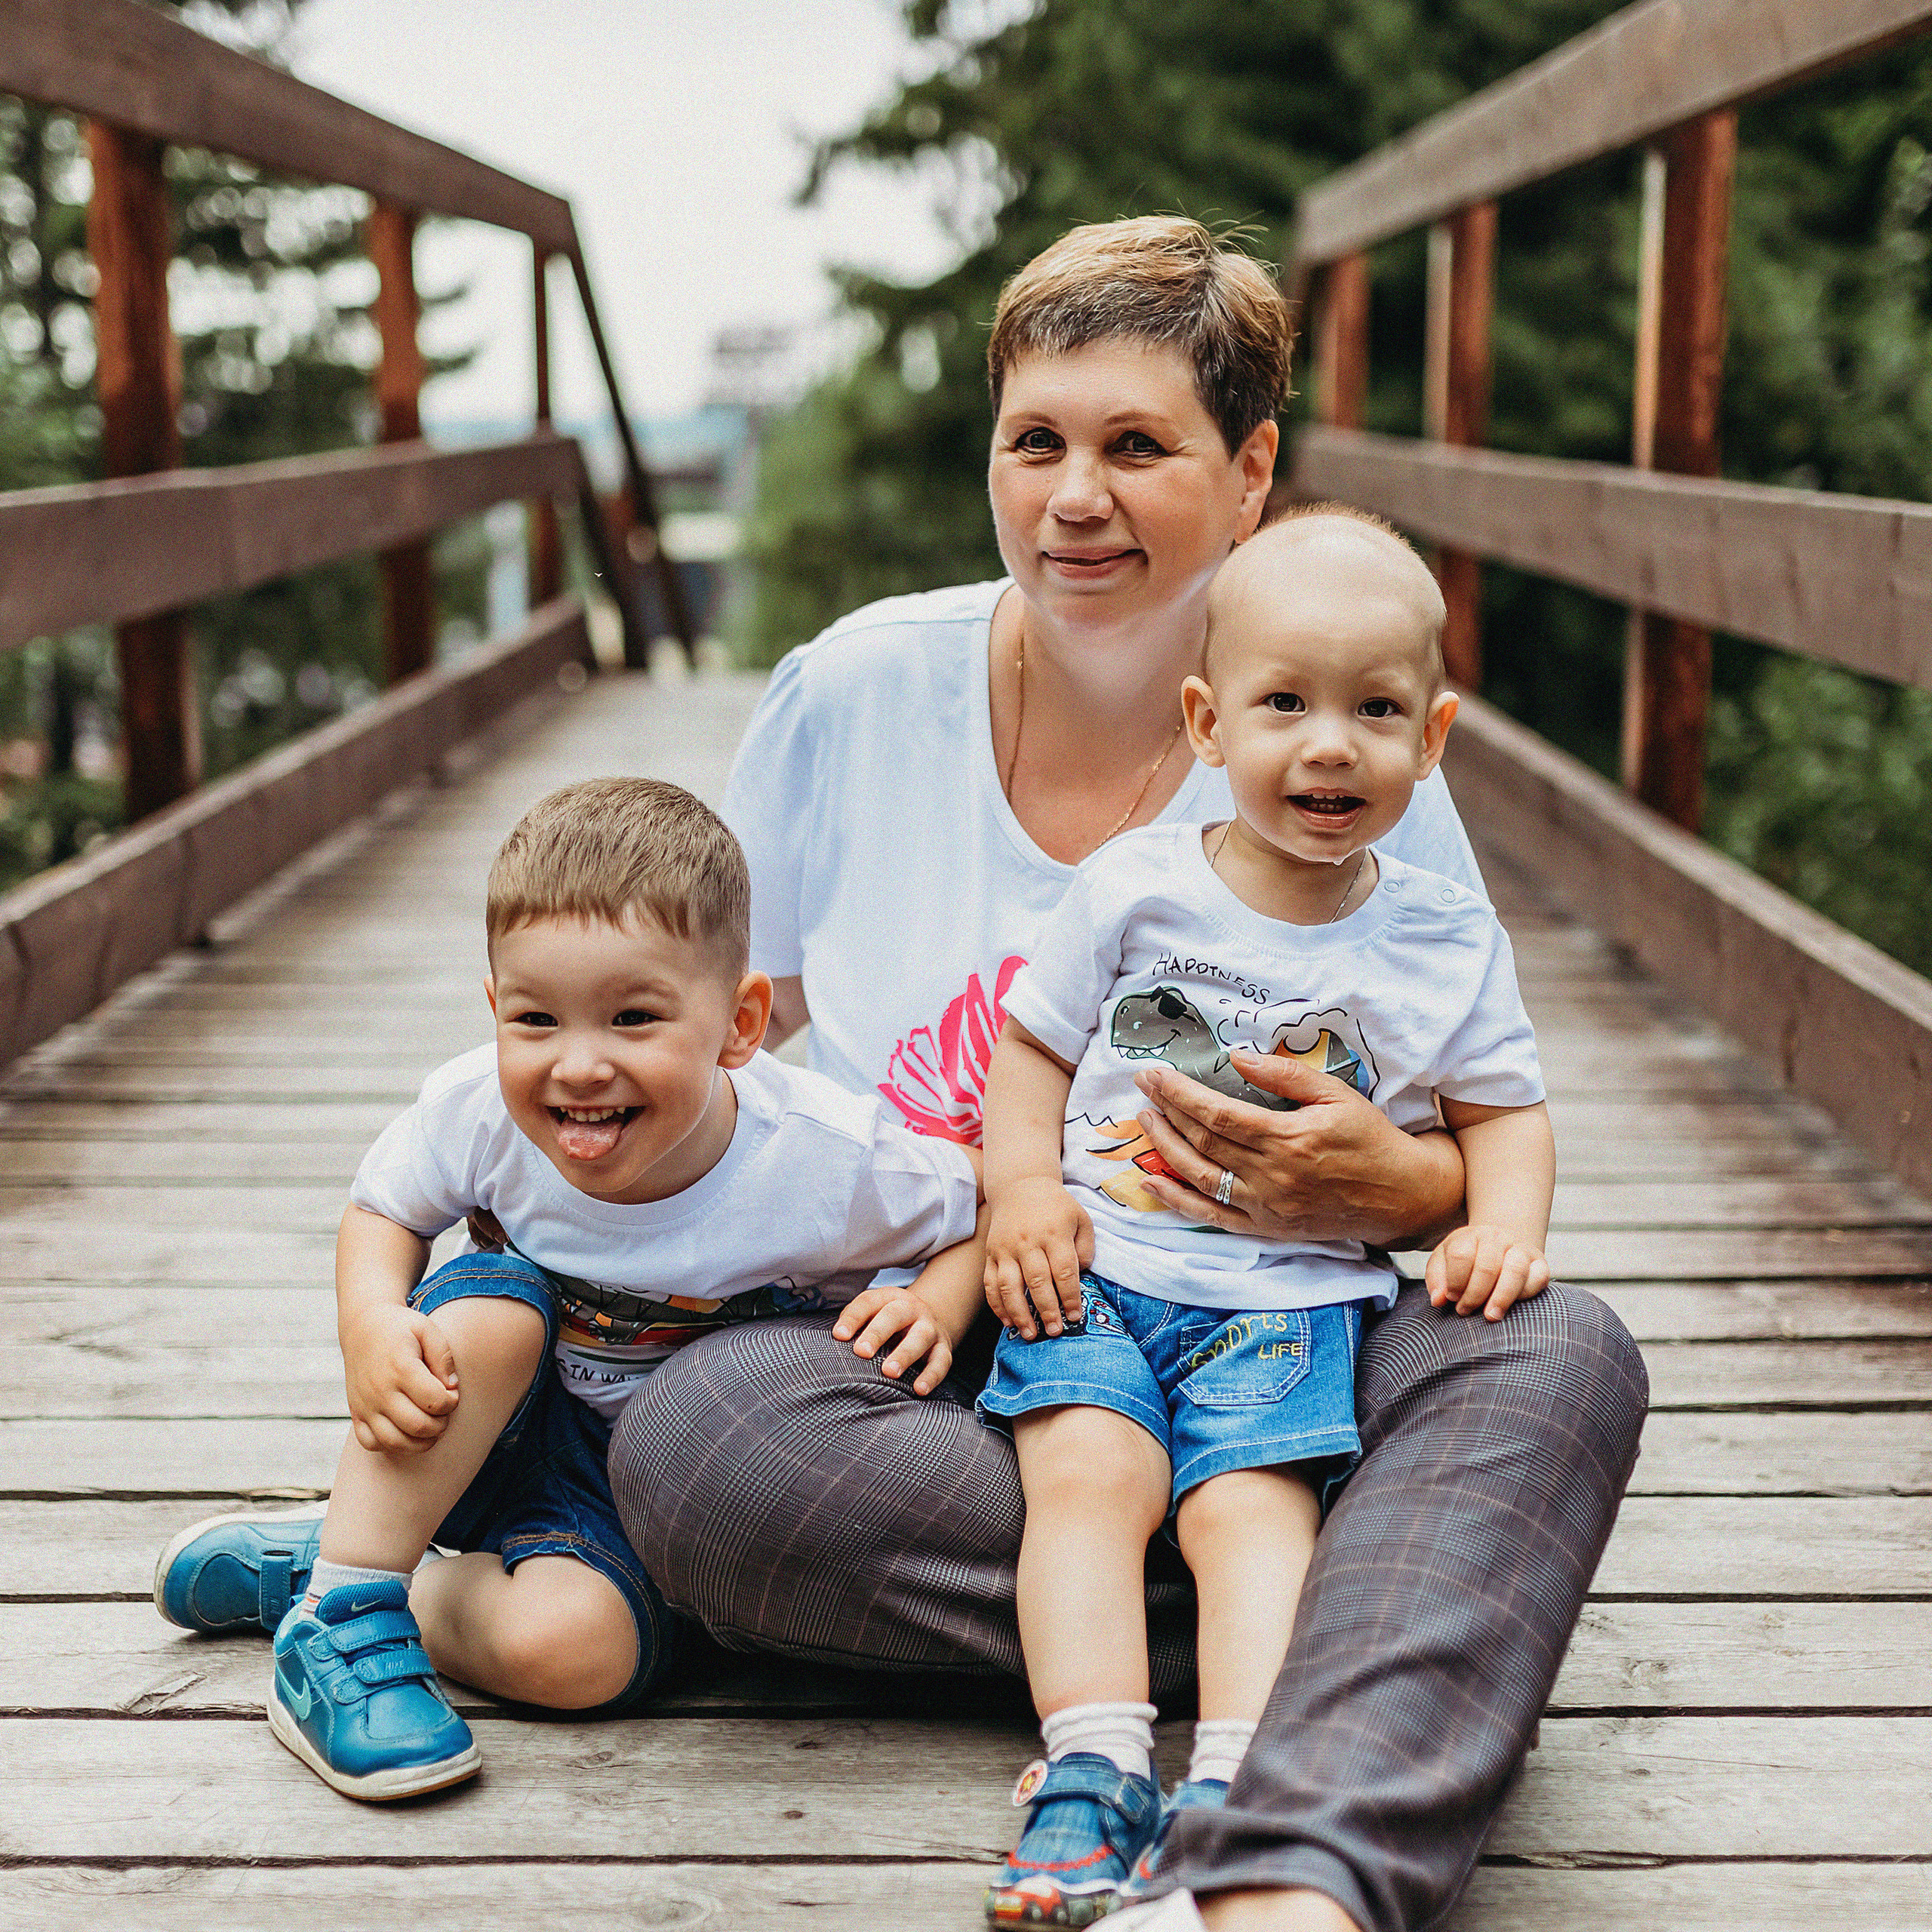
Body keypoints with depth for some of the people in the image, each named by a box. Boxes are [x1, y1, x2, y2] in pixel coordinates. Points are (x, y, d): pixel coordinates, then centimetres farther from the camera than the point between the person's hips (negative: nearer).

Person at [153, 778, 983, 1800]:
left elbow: (991, 1206, -9)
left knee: (570, 1649, -31)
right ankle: (341, 1614, -21)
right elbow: (380, 1208, -1)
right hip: (518, 1434, 2)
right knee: (493, 1301, -32)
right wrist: (371, 1322, -22)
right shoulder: (478, 1111, -21)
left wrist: (936, 1306, -29)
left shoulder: (824, 1160, -27)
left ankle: (320, 1561, -6)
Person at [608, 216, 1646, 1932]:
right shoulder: (859, 692, 1)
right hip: (910, 1349, 1)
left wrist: (1401, 1188, -23)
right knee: (694, 1439, -33)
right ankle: (1383, 1633, -23)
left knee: (1556, 1358, -29)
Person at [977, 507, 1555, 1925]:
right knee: (1089, 1473, -21)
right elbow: (1033, 1045, 9)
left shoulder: (1446, 942, 5)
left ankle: (1231, 1794, -24)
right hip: (1096, 1268, 0)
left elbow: (1504, 1109, 13)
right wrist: (1023, 1191, -7)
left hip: (1292, 1292, 0)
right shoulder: (1134, 888, 2)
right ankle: (1096, 1774, -23)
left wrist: (1504, 1224, -7)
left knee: (1253, 1502, -21)